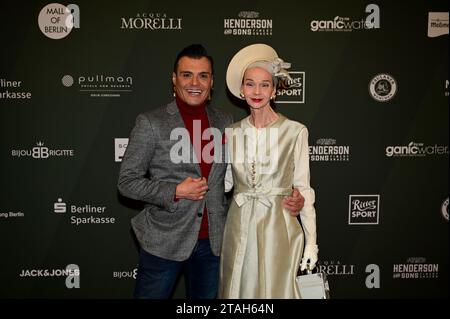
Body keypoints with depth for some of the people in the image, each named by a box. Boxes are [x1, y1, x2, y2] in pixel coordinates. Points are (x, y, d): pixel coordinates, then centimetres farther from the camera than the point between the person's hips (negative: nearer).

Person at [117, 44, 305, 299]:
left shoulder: (225, 122, 3)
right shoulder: (151, 122, -8)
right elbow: (127, 182, -6)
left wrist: (288, 200, -5)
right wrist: (176, 192, -19)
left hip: (213, 241, 4)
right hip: (164, 241, -3)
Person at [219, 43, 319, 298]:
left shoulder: (295, 132, -6)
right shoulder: (232, 132, 4)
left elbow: (303, 188, -3)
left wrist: (311, 241, -3)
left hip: (278, 228, -3)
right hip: (239, 227, 3)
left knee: (276, 290, 7)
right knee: (240, 290, 13)